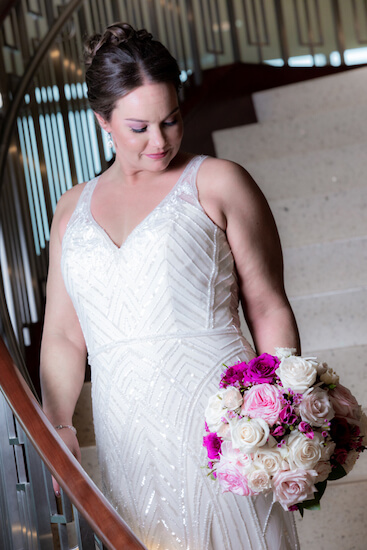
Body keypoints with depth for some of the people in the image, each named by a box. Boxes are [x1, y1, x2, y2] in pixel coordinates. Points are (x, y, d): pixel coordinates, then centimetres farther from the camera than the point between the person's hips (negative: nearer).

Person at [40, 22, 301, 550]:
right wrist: (56, 426, 2)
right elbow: (64, 336, 14)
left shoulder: (217, 183, 2)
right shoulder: (73, 210, 14)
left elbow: (268, 309, -1)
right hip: (127, 438, 4)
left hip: (219, 420, -3)